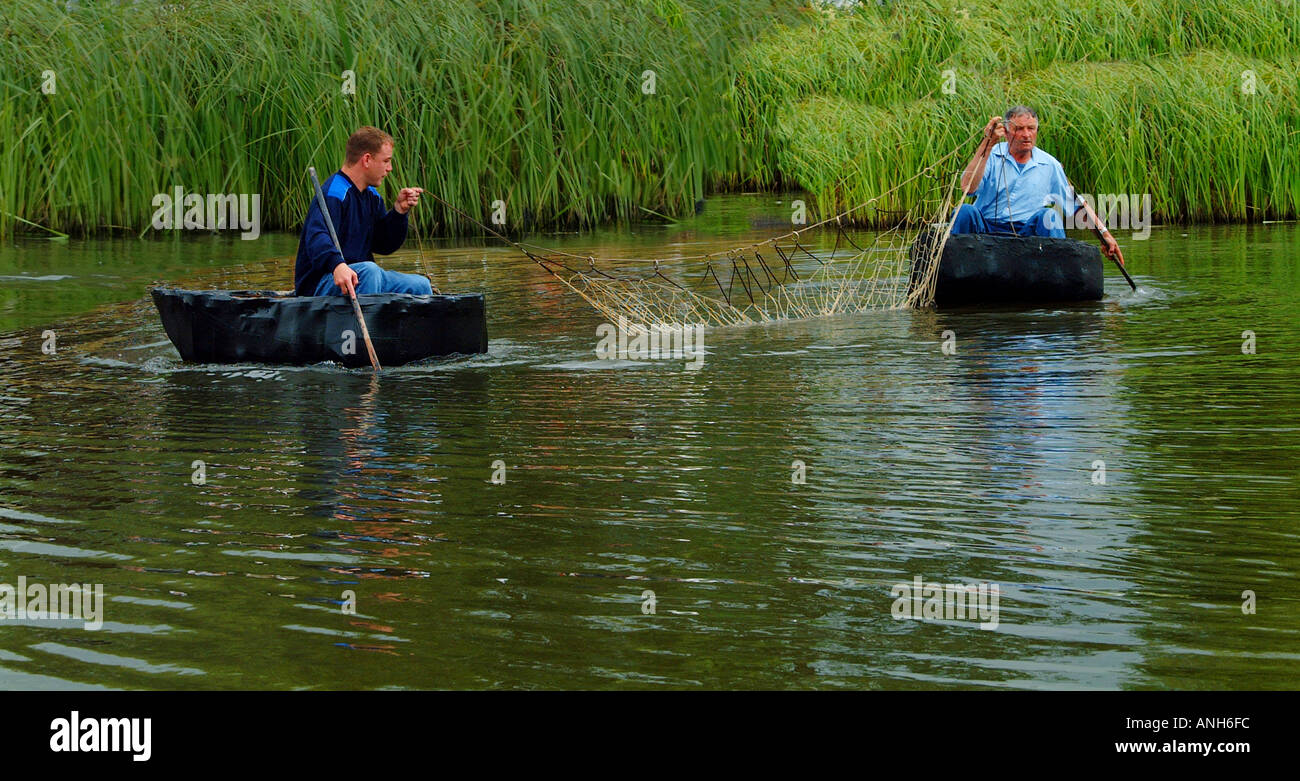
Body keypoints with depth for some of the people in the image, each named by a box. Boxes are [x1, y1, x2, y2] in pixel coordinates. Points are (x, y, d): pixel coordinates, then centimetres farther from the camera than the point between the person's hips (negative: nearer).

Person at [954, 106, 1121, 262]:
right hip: (985, 228, -1)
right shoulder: (990, 156, 4)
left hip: (1025, 233, 1)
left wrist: (1104, 233, 7)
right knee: (965, 212, -29)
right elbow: (968, 187, -14)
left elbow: (1077, 204, 16)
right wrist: (988, 143, -17)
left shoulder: (1050, 165, 11)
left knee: (1048, 216, -26)